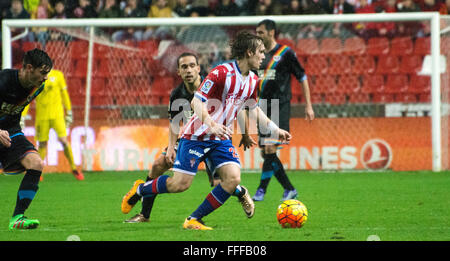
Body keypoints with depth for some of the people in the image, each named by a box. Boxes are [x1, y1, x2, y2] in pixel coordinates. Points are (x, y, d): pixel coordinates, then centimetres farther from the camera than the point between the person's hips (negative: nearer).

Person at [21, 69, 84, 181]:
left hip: (57, 114, -1)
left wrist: (69, 112, 11)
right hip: (42, 116, 1)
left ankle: (74, 168, 3)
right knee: (42, 144, 1)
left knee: (64, 140, -11)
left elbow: (64, 94, 9)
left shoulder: (58, 75, 2)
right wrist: (22, 117, -2)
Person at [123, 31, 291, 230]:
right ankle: (139, 190, 20)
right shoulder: (221, 73, -19)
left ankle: (194, 220, -4)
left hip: (221, 138, 7)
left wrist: (275, 129, 18)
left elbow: (253, 110, 23)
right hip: (197, 136, -7)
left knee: (233, 178, -14)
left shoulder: (252, 80, 6)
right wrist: (211, 124, -35)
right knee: (180, 184, -9)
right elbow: (197, 101, -21)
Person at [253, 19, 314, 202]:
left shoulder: (285, 53, -3)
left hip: (280, 107, -7)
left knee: (270, 148, -17)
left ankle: (261, 190, -16)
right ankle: (289, 189, 14)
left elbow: (303, 78, 1)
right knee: (265, 152, 4)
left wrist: (308, 106, -1)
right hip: (264, 109, 7)